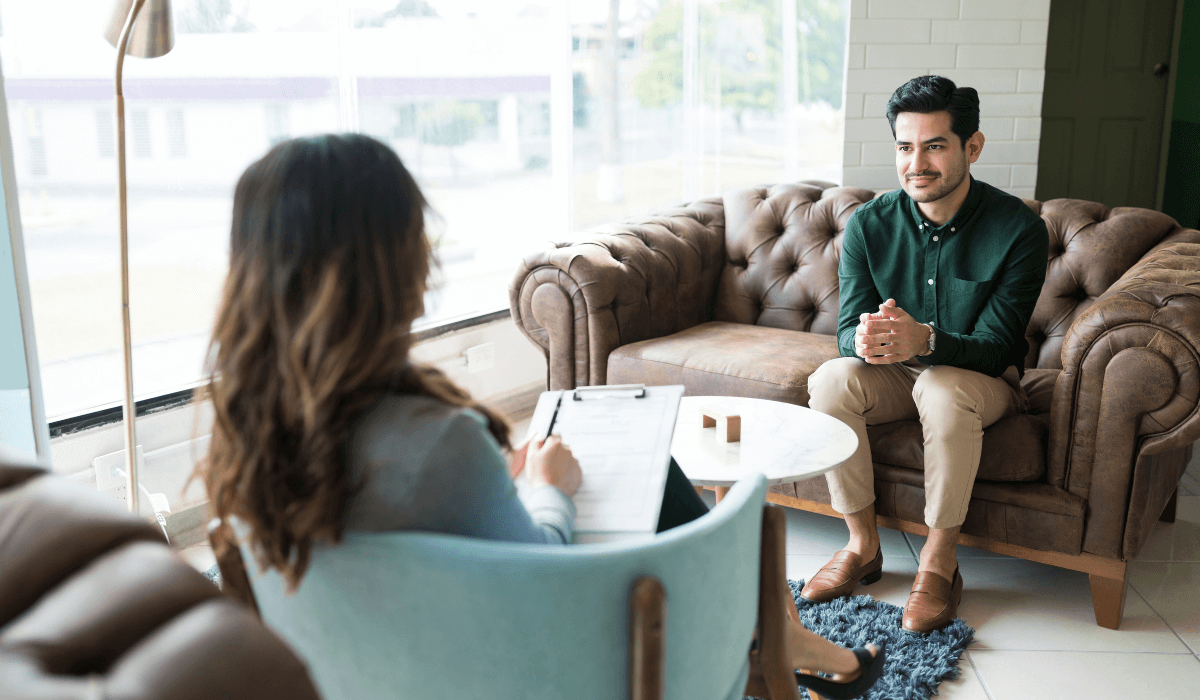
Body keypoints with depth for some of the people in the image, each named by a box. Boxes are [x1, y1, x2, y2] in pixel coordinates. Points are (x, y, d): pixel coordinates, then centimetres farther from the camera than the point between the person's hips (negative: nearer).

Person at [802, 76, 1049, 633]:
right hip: (896, 376, 3)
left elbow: (995, 347, -22)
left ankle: (939, 564, -19)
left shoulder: (1018, 230, -17)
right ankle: (863, 546, -12)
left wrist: (925, 340, -44)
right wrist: (866, 341, -39)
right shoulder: (869, 224, -9)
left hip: (984, 379, -3)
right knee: (830, 380, -27)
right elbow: (847, 331, -11)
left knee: (942, 389, -37)